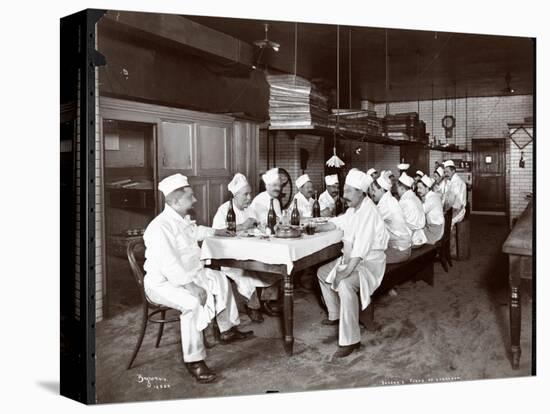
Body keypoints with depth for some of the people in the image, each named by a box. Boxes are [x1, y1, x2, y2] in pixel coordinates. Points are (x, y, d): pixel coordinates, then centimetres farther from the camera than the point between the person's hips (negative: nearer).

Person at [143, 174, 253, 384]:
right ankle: (193, 360, -23)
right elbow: (168, 265, -34)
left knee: (221, 280, 17)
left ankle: (227, 330, 28)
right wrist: (190, 286, -35)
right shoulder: (161, 227, -27)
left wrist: (215, 232, 38)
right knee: (194, 302, -34)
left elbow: (194, 232, 31)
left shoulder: (182, 219, 4)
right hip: (163, 282, -10)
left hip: (188, 274, 11)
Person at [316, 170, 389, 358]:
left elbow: (361, 247, -31)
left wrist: (347, 271, -34)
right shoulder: (353, 210, 8)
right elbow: (335, 223, 20)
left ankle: (350, 340, -28)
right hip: (350, 259, 11)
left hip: (370, 262, -10)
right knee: (323, 273, 21)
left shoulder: (368, 212, -24)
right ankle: (336, 315, 35)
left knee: (345, 285, -36)